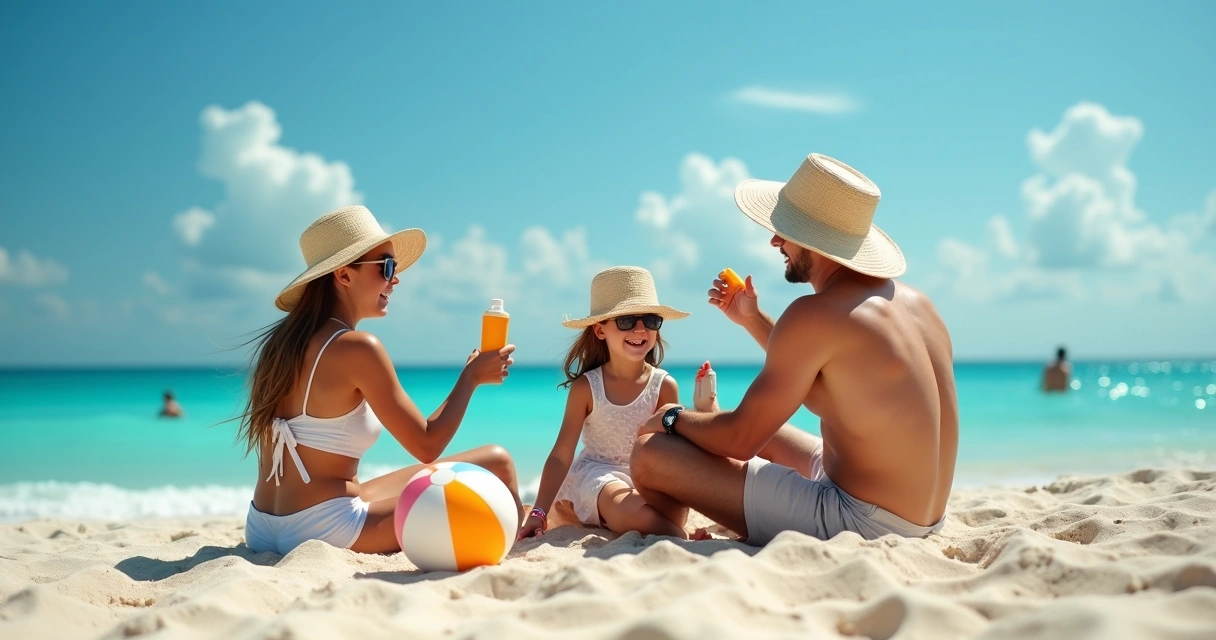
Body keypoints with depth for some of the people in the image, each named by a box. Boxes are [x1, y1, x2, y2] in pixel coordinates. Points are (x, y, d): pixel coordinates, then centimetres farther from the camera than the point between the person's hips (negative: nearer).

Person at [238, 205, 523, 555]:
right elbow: (427, 446, -13)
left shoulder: (284, 342, 9)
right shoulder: (357, 347, -16)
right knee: (496, 464, -2)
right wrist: (471, 375, 0)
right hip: (322, 529, -9)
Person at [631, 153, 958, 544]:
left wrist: (674, 418, 3)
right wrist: (752, 320, 19)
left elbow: (741, 440, -16)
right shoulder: (913, 301, 6)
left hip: (857, 521, -10)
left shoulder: (815, 315, -21)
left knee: (651, 454, -7)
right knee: (765, 427, 31)